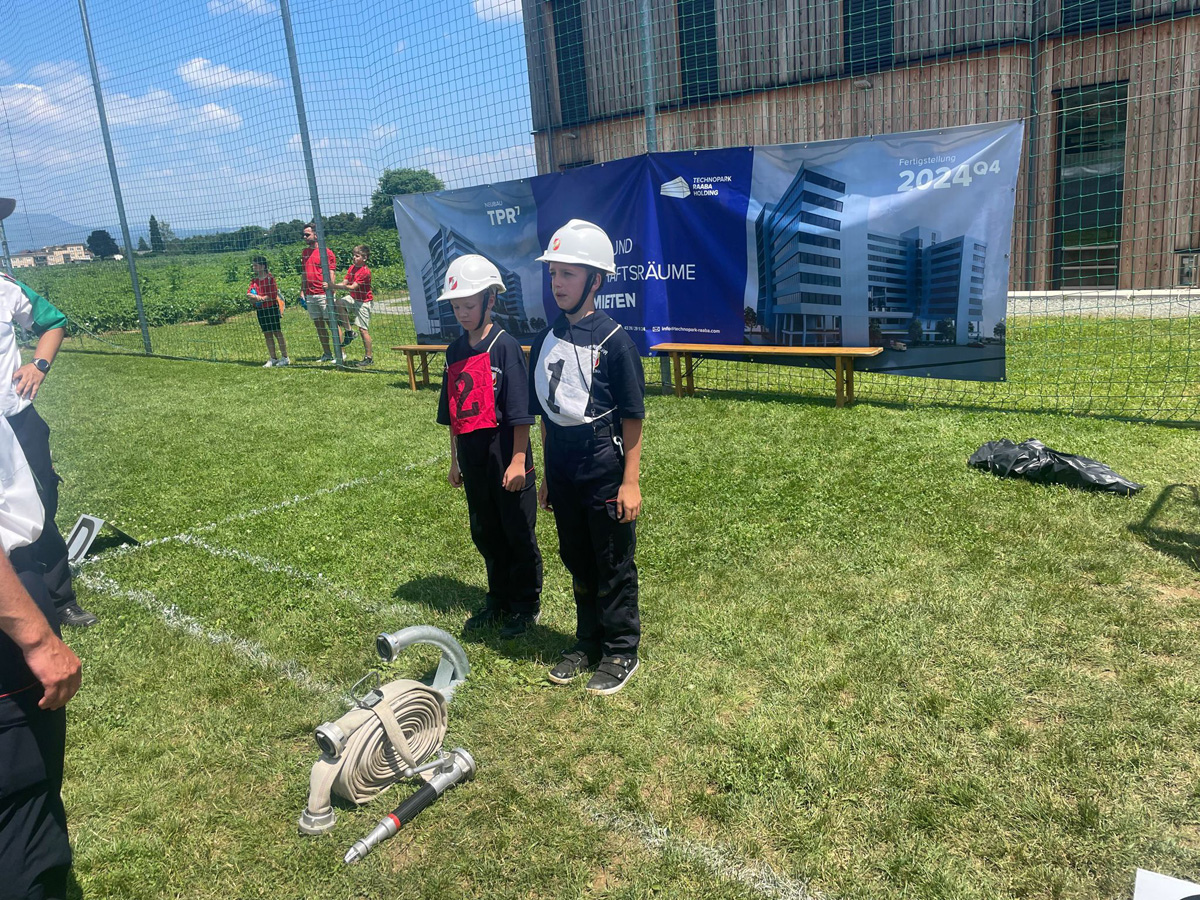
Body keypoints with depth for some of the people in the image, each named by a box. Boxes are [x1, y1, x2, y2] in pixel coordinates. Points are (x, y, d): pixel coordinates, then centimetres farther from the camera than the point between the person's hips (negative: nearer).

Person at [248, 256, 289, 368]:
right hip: (260, 310, 6)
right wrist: (255, 297, -14)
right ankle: (273, 358, 14)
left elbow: (273, 295, -14)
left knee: (277, 333, -2)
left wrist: (261, 298, -14)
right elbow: (248, 293, 6)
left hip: (272, 308, -6)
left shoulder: (270, 278, -8)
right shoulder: (254, 280, 11)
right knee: (267, 334, 8)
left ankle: (285, 358, 5)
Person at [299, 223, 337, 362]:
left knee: (331, 323, -5)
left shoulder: (326, 252, -5)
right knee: (319, 325, 9)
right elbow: (303, 274, 20)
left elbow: (331, 274, -8)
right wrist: (302, 291, 14)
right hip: (310, 295, 7)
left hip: (323, 294, -7)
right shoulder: (305, 252, 16)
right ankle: (327, 354, 15)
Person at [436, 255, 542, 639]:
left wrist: (518, 460, -16)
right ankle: (499, 600, 32)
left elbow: (520, 411, -14)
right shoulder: (455, 351, 9)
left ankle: (527, 605, 21)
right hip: (473, 459, 7)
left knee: (519, 534, 6)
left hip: (506, 457, -7)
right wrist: (455, 460, 16)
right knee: (485, 533, 16)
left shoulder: (505, 346, -12)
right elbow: (453, 411, 15)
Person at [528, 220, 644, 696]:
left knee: (614, 567, 8)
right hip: (562, 474, 6)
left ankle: (621, 652, 24)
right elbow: (545, 414, 10)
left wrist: (630, 482, -12)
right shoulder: (545, 341, 4)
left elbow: (632, 418, -11)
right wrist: (547, 475, 13)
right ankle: (588, 642, 35)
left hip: (605, 473, -6)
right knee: (578, 562, 18)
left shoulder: (614, 341, -13)